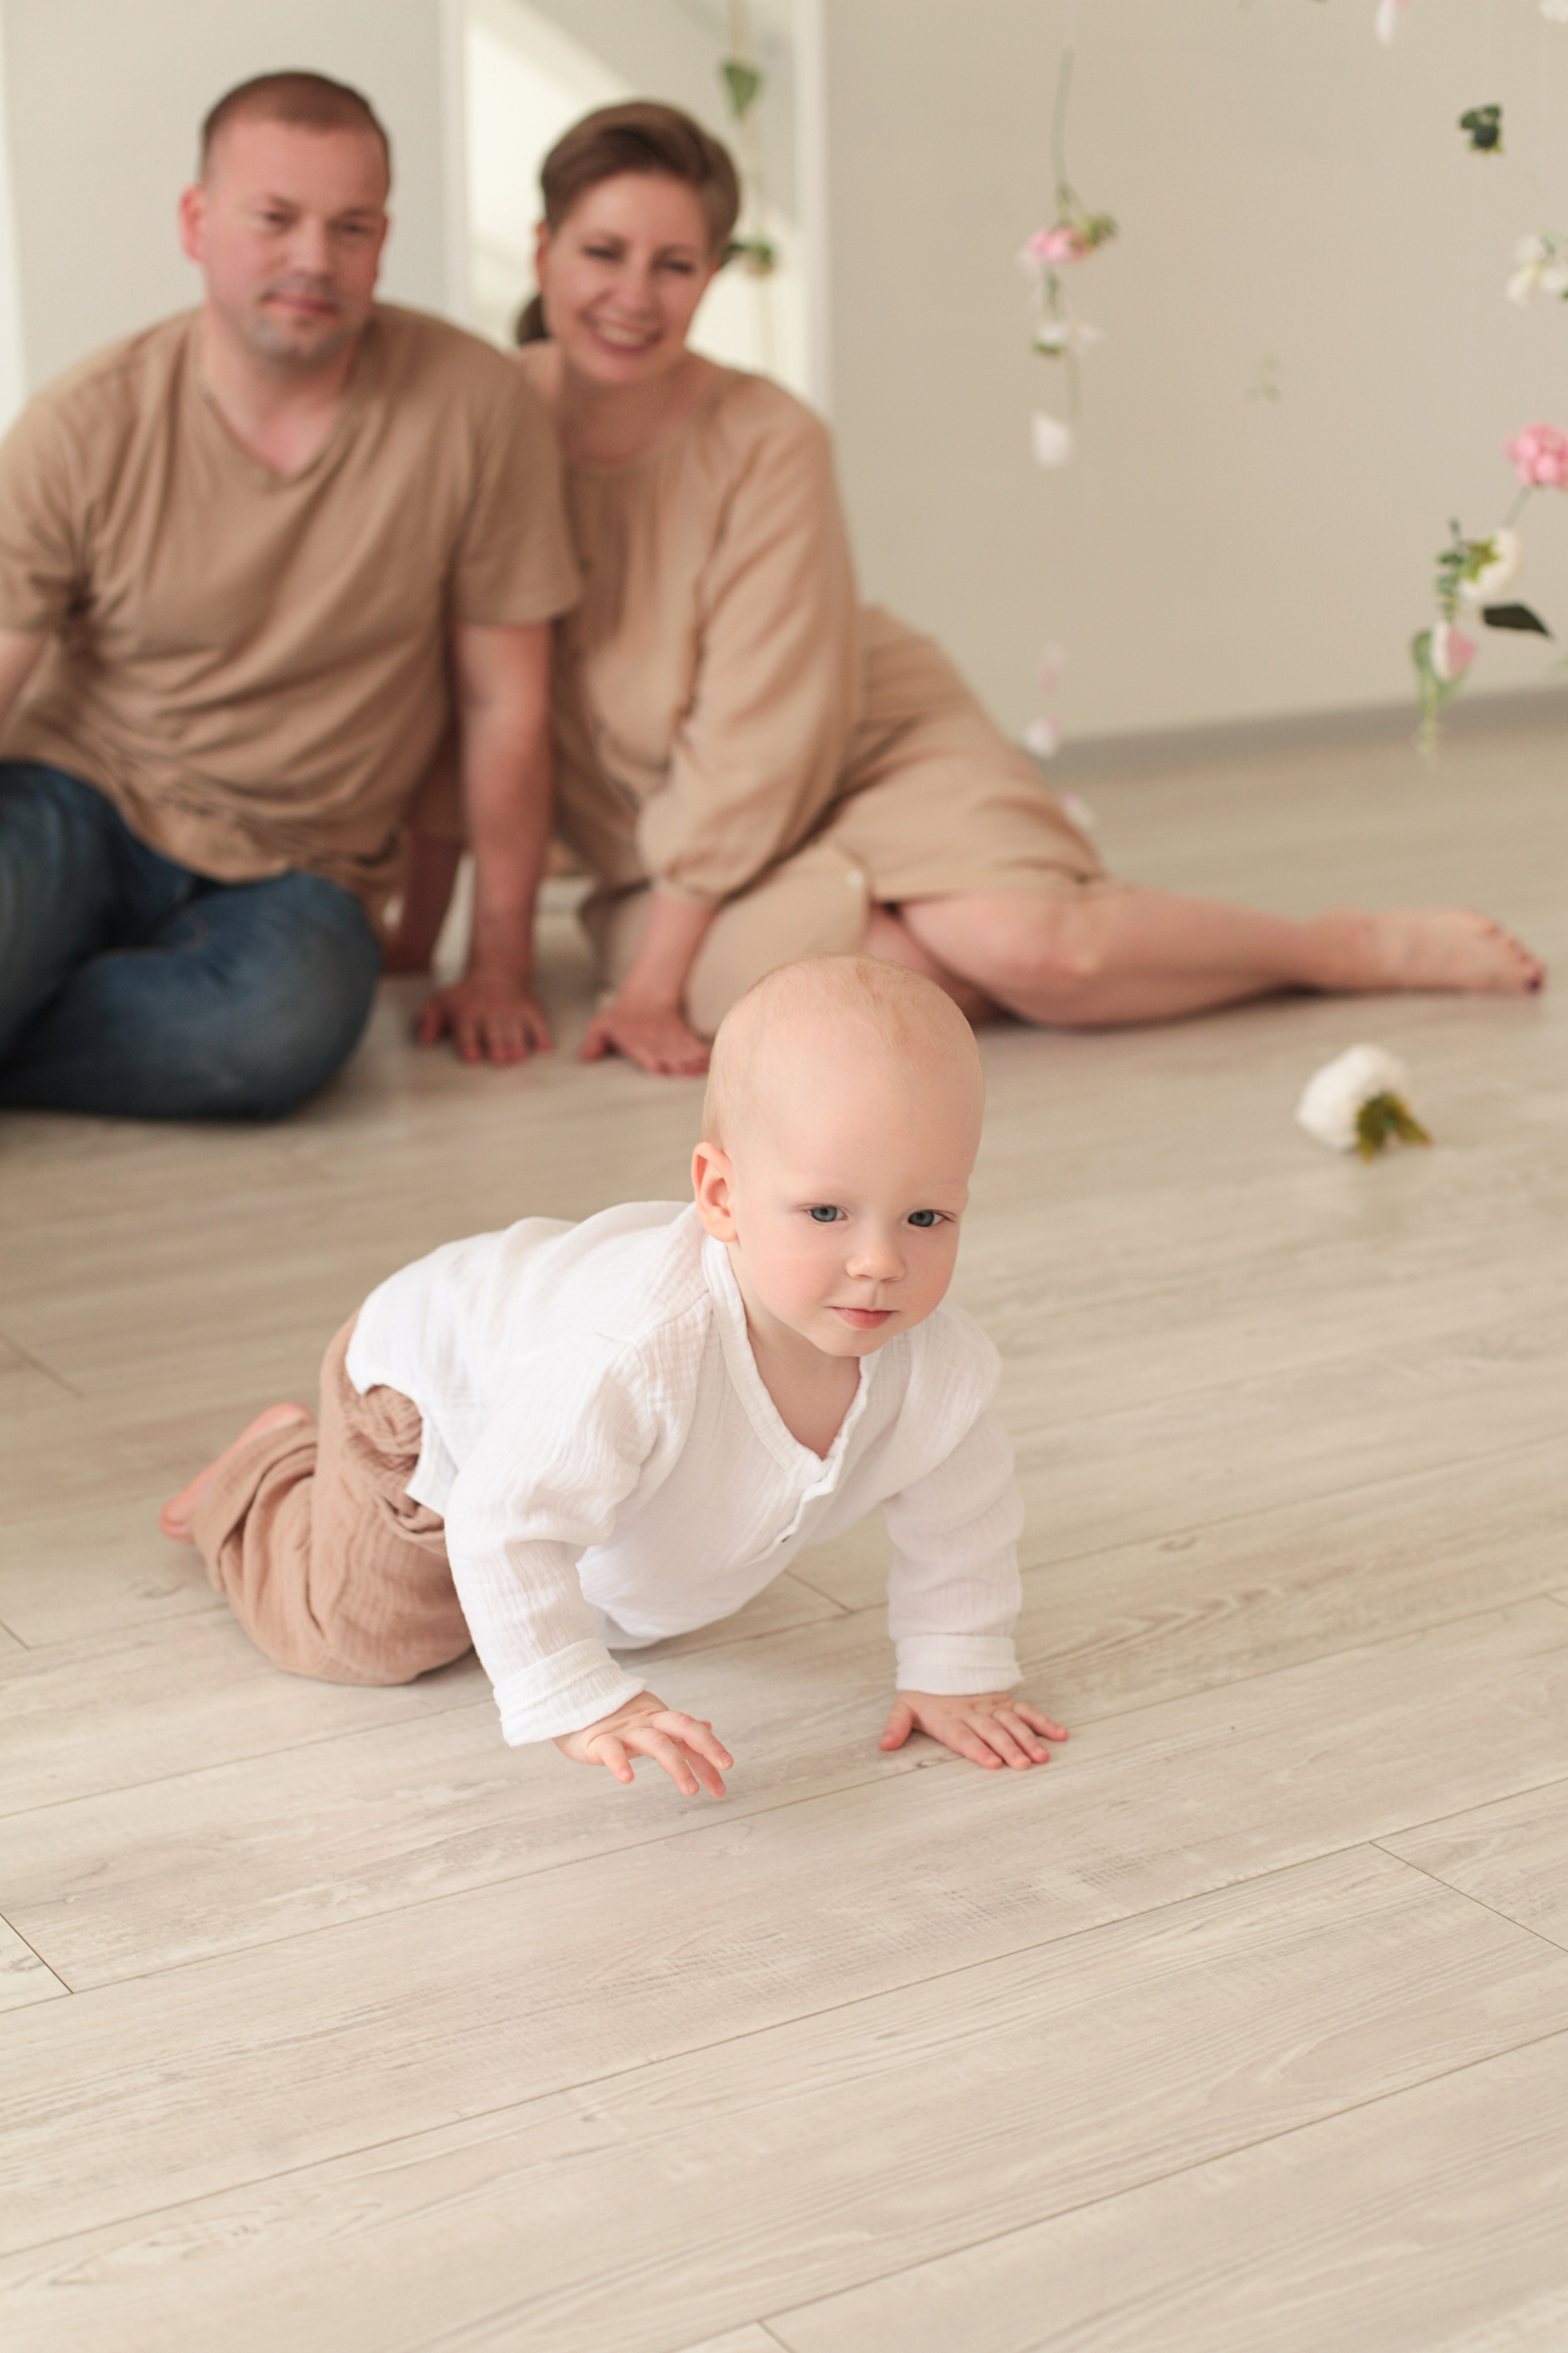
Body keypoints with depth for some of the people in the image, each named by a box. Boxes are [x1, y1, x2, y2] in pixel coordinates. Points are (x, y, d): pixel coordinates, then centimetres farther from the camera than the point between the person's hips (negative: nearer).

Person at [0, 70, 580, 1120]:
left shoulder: (475, 405, -8)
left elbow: (505, 700, -2)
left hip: (291, 873, 1)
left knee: (293, 1021, -36)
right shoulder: (84, 429, -7)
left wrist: (501, 963, 2)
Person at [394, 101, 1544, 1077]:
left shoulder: (770, 443, -18)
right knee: (756, 979, -34)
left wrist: (653, 981, -20)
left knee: (1021, 942, -31)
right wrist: (414, 944, -6)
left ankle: (1362, 945, -1)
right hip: (655, 840, 2)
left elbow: (749, 742, -18)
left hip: (863, 754, -2)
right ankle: (1084, 943, -3)